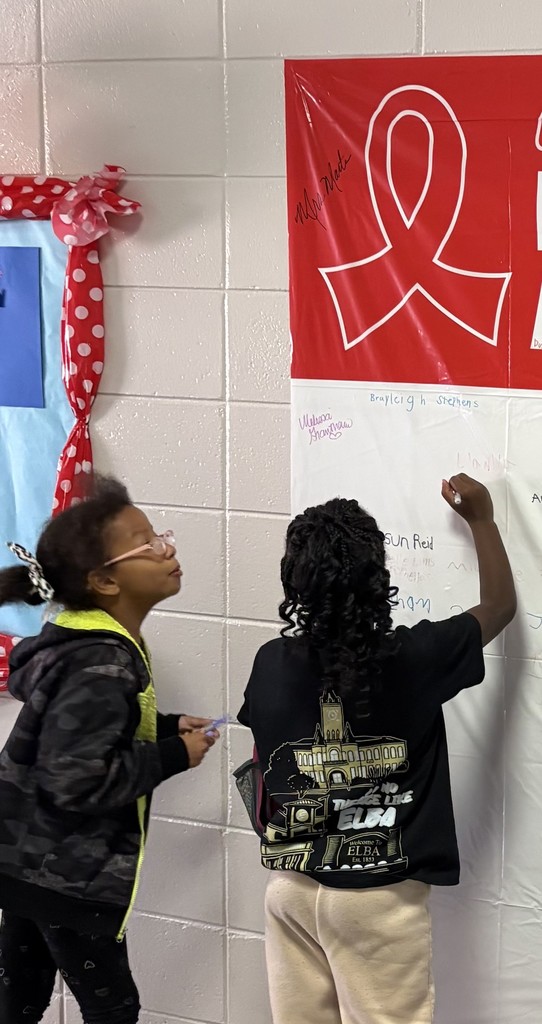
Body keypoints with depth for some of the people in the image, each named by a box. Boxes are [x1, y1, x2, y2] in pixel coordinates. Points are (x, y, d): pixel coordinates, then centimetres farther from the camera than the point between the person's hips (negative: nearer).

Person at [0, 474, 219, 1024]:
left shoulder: (88, 643, 5)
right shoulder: (99, 666, -25)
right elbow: (77, 779, -30)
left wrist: (165, 726, 6)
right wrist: (174, 756, -19)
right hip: (70, 874, -9)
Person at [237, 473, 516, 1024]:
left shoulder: (271, 663, -6)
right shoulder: (414, 658, -14)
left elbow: (262, 769, 7)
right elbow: (500, 605, 4)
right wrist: (481, 518, 17)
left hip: (292, 885, 4)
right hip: (380, 894, -4)